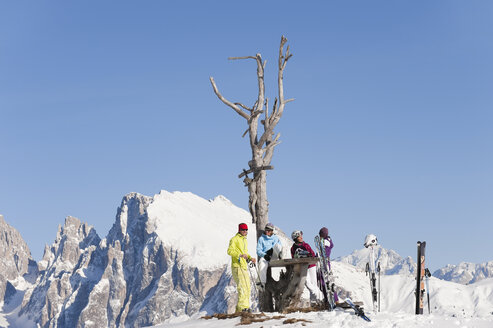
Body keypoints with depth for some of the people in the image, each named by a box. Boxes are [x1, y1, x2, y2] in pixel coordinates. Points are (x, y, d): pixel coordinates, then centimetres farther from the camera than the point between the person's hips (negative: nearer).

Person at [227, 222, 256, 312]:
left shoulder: (245, 240, 23)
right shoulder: (234, 239, -4)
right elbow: (230, 251, -15)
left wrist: (250, 258, 12)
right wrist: (240, 255, -27)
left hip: (244, 266, 9)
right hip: (237, 266, -9)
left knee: (247, 288, 7)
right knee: (243, 287, -18)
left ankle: (239, 309, 11)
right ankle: (243, 307, -21)